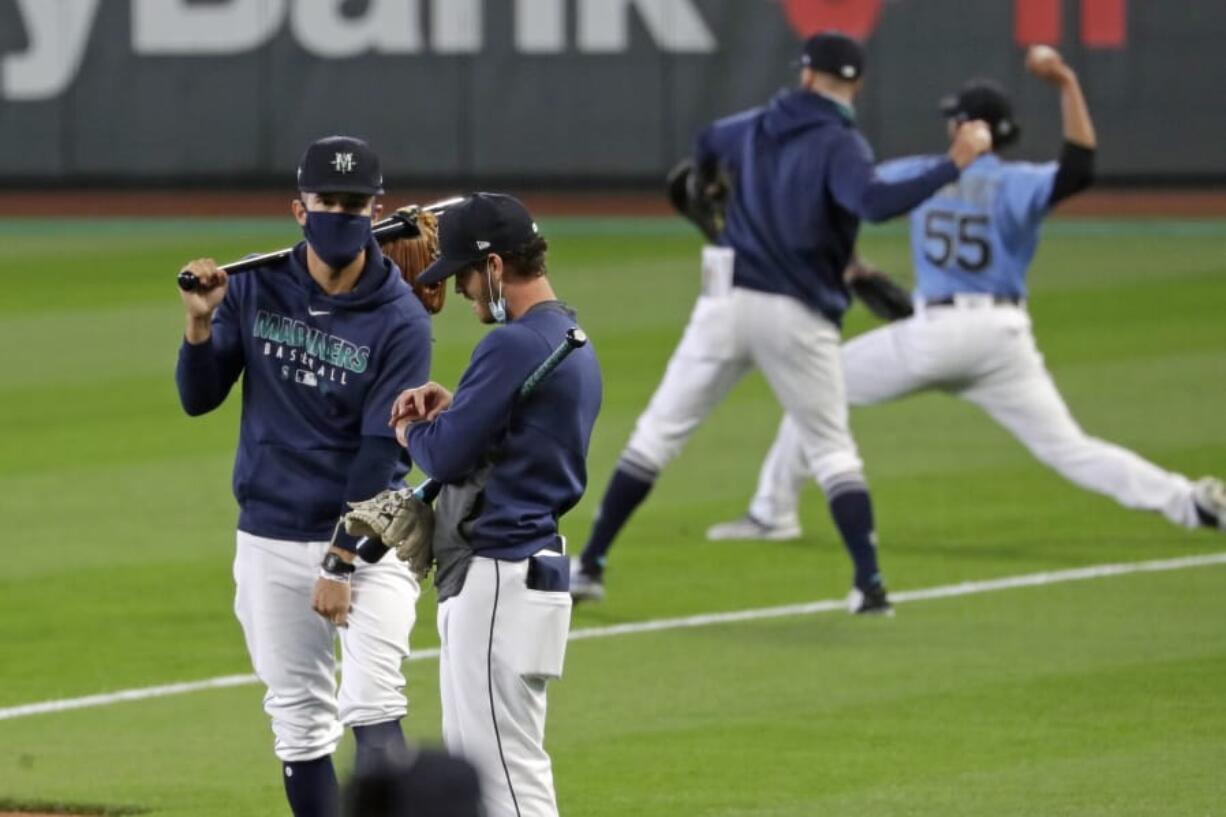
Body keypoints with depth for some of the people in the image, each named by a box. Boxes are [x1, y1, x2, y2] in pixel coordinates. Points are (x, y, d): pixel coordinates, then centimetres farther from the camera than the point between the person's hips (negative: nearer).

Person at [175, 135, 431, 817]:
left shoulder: (401, 321, -11)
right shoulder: (255, 289, 1)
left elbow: (381, 453, -13)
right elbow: (199, 398, 1)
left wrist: (340, 565, -16)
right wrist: (201, 322, -18)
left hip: (368, 537, -4)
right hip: (271, 538, 4)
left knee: (373, 709, -18)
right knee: (300, 723, 9)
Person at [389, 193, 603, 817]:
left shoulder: (514, 346, -17)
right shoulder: (574, 341, 15)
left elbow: (447, 456, -18)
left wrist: (410, 430, 3)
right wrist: (449, 408, 10)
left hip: (500, 578, -11)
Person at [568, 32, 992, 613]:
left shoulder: (752, 129, 10)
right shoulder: (841, 146, -8)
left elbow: (706, 146, 34)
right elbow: (874, 202, -29)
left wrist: (701, 185, 58)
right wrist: (954, 164, -27)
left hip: (728, 303, 3)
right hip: (798, 319, -3)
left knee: (659, 432, 7)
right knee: (831, 449, 9)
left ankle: (590, 565, 4)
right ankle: (869, 583, -2)